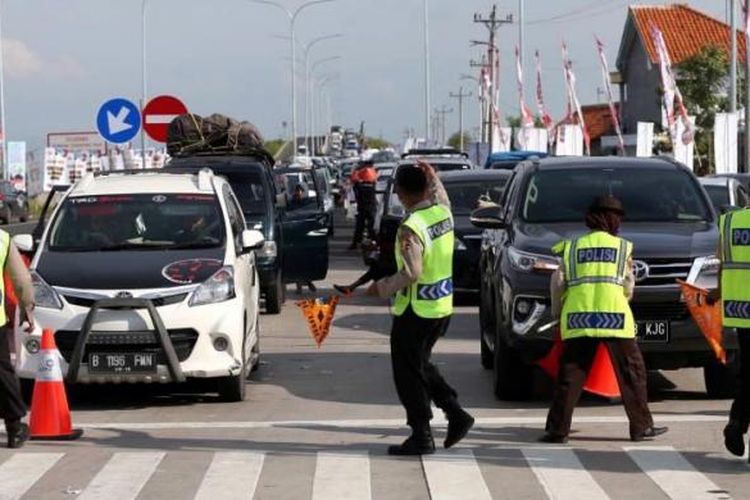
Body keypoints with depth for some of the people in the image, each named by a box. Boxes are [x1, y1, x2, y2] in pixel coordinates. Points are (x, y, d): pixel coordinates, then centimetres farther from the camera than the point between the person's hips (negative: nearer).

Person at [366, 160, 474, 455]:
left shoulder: (411, 228, -24)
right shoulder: (443, 212, 1)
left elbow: (411, 273, -28)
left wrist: (382, 287, -15)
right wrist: (433, 179, 24)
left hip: (416, 311, -8)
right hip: (442, 308, 8)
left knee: (408, 373, 4)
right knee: (421, 365, 23)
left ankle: (422, 436, 8)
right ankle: (456, 415, 16)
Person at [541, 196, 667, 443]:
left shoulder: (572, 247, 13)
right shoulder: (623, 247, 10)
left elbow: (558, 282, 6)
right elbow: (628, 287, 10)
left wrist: (557, 310, 17)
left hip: (577, 319, 2)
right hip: (614, 317, -2)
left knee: (571, 374, 4)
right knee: (631, 372, 9)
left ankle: (558, 429, -1)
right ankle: (641, 426, 11)